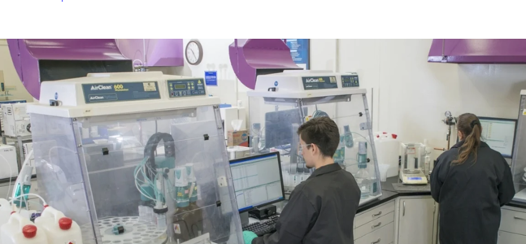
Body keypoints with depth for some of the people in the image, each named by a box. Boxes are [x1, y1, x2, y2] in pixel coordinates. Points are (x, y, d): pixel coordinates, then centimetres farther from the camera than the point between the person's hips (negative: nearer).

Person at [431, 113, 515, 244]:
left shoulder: (446, 158, -10)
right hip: (484, 228, 0)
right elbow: (507, 195, 3)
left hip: (453, 223, 0)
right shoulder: (496, 159, -9)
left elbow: (436, 193, 0)